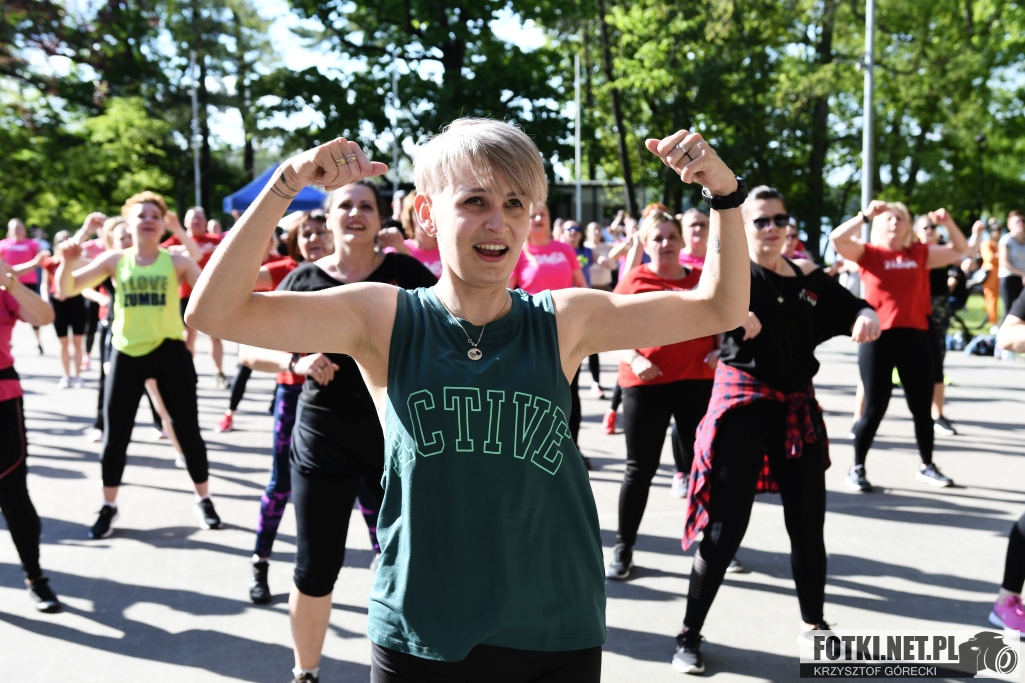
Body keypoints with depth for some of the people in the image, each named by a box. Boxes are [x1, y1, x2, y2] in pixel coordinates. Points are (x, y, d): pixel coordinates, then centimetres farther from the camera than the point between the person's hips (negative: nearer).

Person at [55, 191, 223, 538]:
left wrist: (184, 237, -21)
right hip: (126, 354, 1)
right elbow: (66, 290, 1)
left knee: (187, 430, 5)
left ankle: (203, 500, 22)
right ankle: (109, 507, 24)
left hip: (170, 351, -1)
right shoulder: (114, 259, 3)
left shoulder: (176, 261, 0)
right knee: (115, 436, 6)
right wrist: (67, 262, -19)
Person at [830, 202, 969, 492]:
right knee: (875, 408, -1)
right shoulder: (869, 252, 1)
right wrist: (866, 215, -14)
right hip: (878, 337, -4)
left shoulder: (920, 253, 11)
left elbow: (960, 251, 17)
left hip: (914, 337, 4)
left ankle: (927, 466, 28)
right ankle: (857, 469, 12)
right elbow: (837, 239, -14)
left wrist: (948, 223, 3)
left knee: (922, 407, 11)